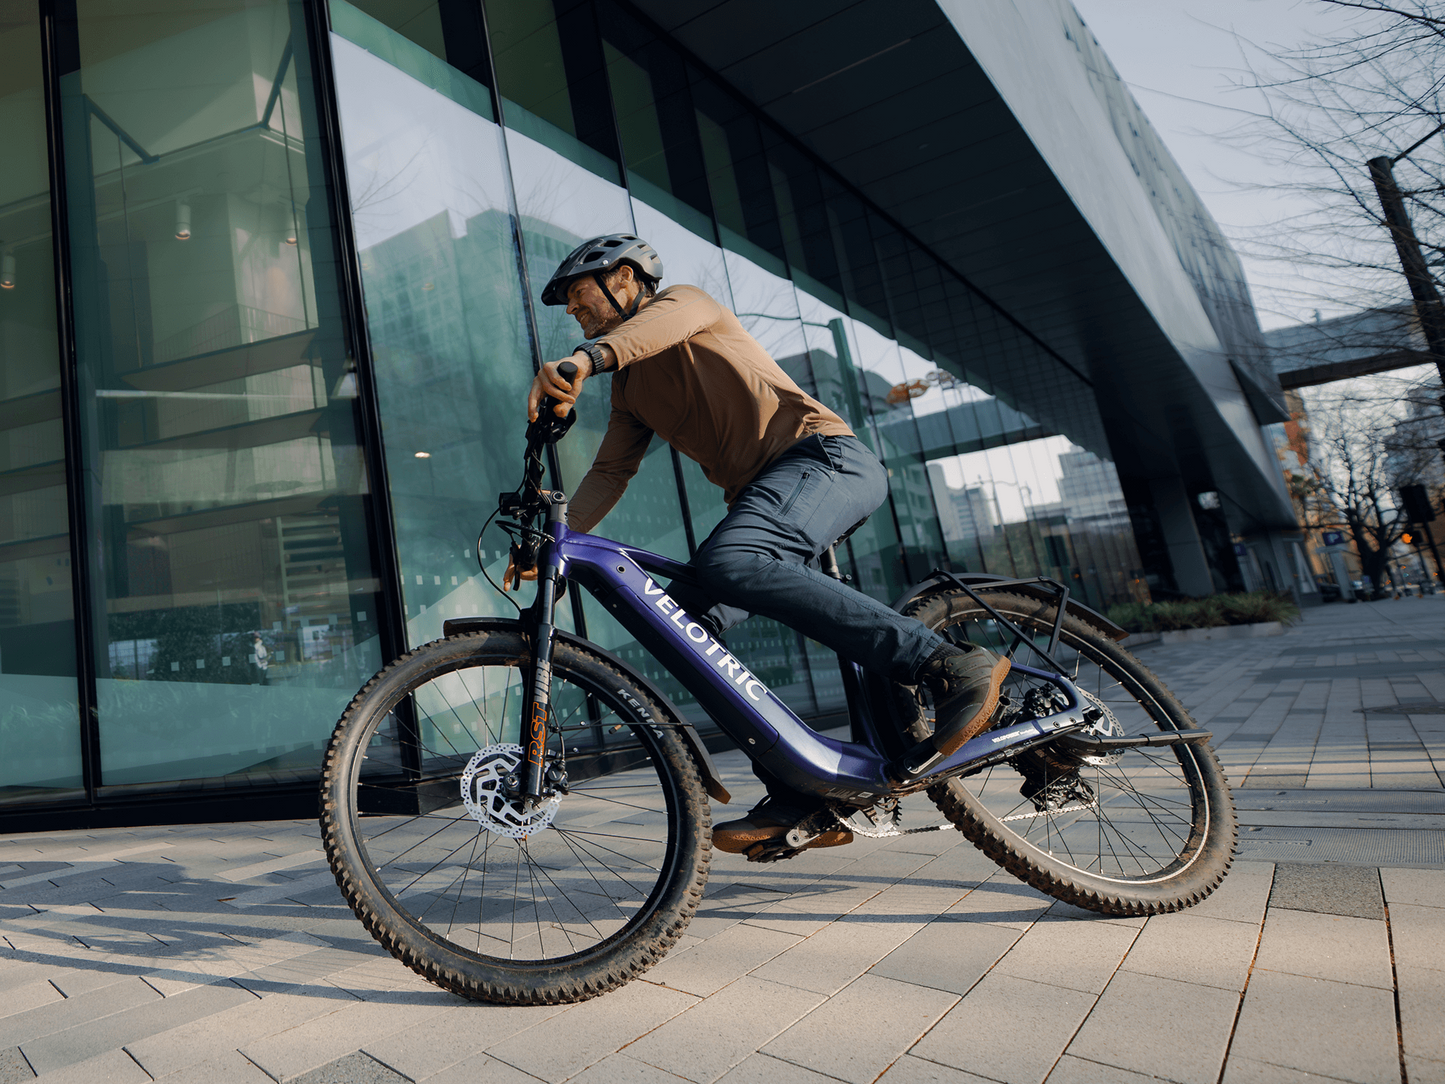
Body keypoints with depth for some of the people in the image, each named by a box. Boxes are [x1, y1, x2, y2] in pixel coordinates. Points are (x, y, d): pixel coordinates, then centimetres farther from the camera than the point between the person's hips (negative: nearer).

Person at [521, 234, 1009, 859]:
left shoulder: (683, 302, 7)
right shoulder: (629, 386, 28)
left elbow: (661, 322, -19)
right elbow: (609, 473, 21)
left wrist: (584, 359, -40)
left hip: (825, 457, -8)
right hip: (763, 495, 8)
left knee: (727, 564, -34)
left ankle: (952, 667, -34)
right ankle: (799, 794, -6)